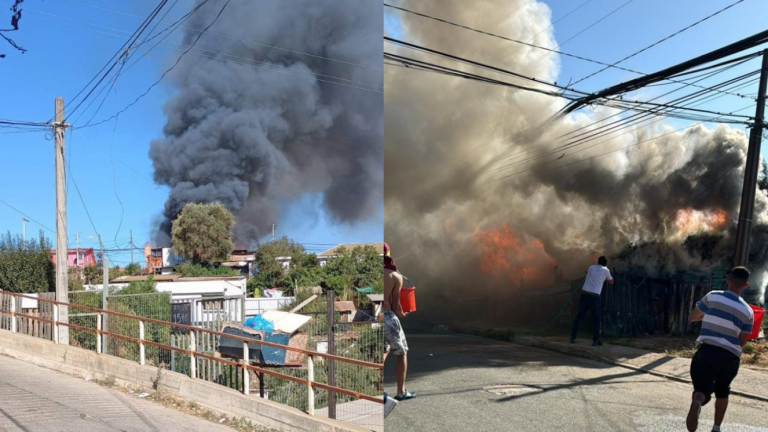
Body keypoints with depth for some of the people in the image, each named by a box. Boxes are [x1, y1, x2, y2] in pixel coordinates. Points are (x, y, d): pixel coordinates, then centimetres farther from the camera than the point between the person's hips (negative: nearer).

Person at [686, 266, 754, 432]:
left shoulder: (712, 297, -1)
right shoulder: (748, 311, 4)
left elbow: (692, 317, 9)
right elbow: (742, 342, 8)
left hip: (706, 351, -2)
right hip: (730, 356, 2)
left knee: (703, 389, -5)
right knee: (722, 392, 25)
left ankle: (697, 402, -40)